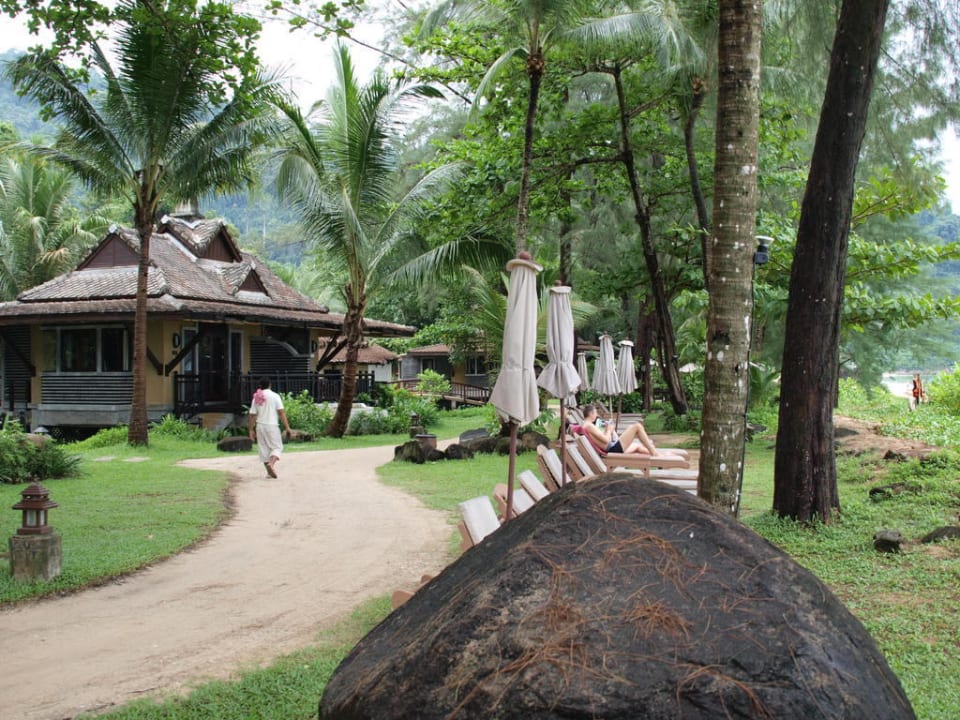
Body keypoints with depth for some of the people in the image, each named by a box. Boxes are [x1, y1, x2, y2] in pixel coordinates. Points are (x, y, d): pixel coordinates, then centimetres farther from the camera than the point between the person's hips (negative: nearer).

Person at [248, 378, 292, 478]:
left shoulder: (256, 398, 3)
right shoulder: (275, 396, -6)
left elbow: (252, 415, 4)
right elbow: (281, 412, -11)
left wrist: (251, 430, 11)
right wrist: (287, 426, -7)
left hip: (260, 426, 4)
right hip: (272, 425, -4)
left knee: (264, 448, 11)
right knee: (277, 447, 4)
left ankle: (269, 472, 14)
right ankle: (271, 463, -22)